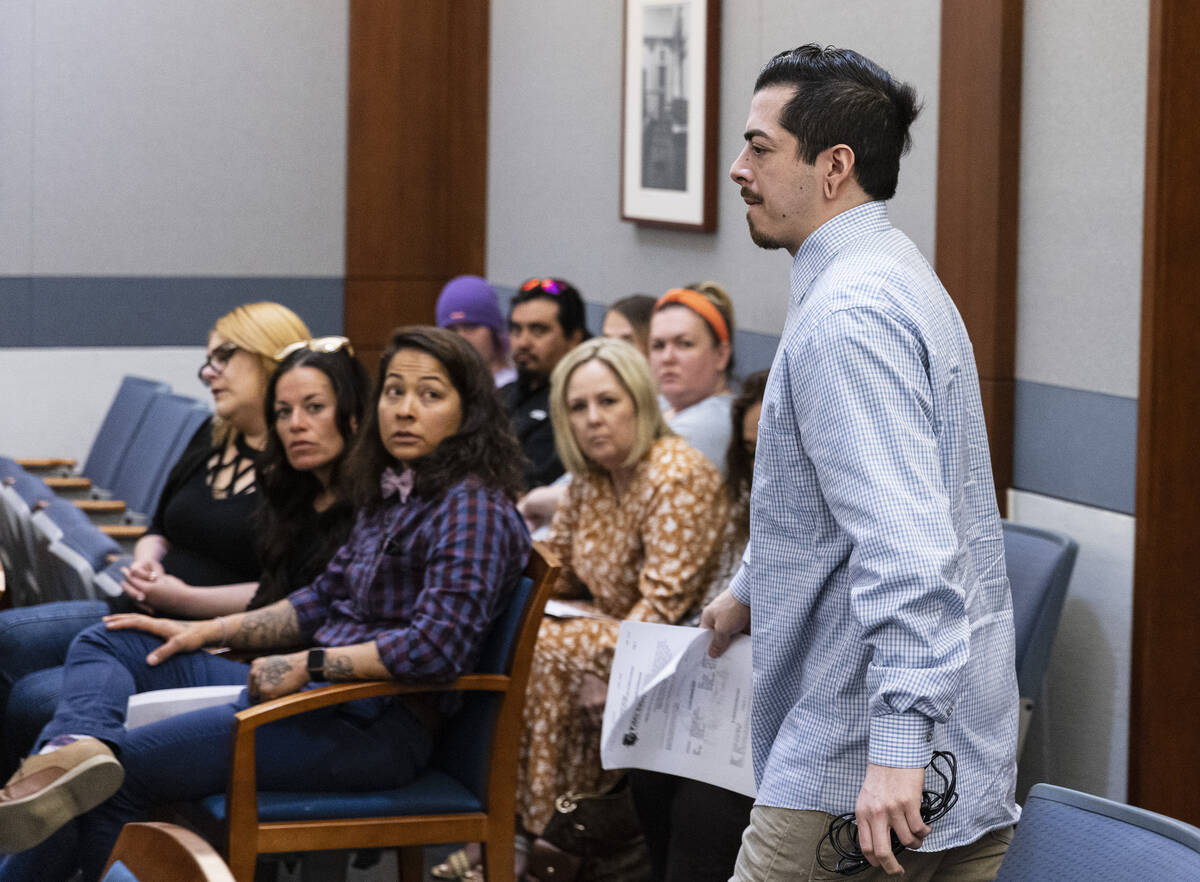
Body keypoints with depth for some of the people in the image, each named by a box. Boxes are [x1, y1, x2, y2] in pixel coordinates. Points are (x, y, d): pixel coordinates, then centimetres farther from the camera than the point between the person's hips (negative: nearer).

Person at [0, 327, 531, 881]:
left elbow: (436, 646, -23)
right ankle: (80, 749, -25)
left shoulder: (473, 508, -13)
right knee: (104, 646, 6)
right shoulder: (389, 494, 16)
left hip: (378, 725, -10)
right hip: (320, 692, 10)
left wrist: (308, 664, -18)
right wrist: (203, 632, 12)